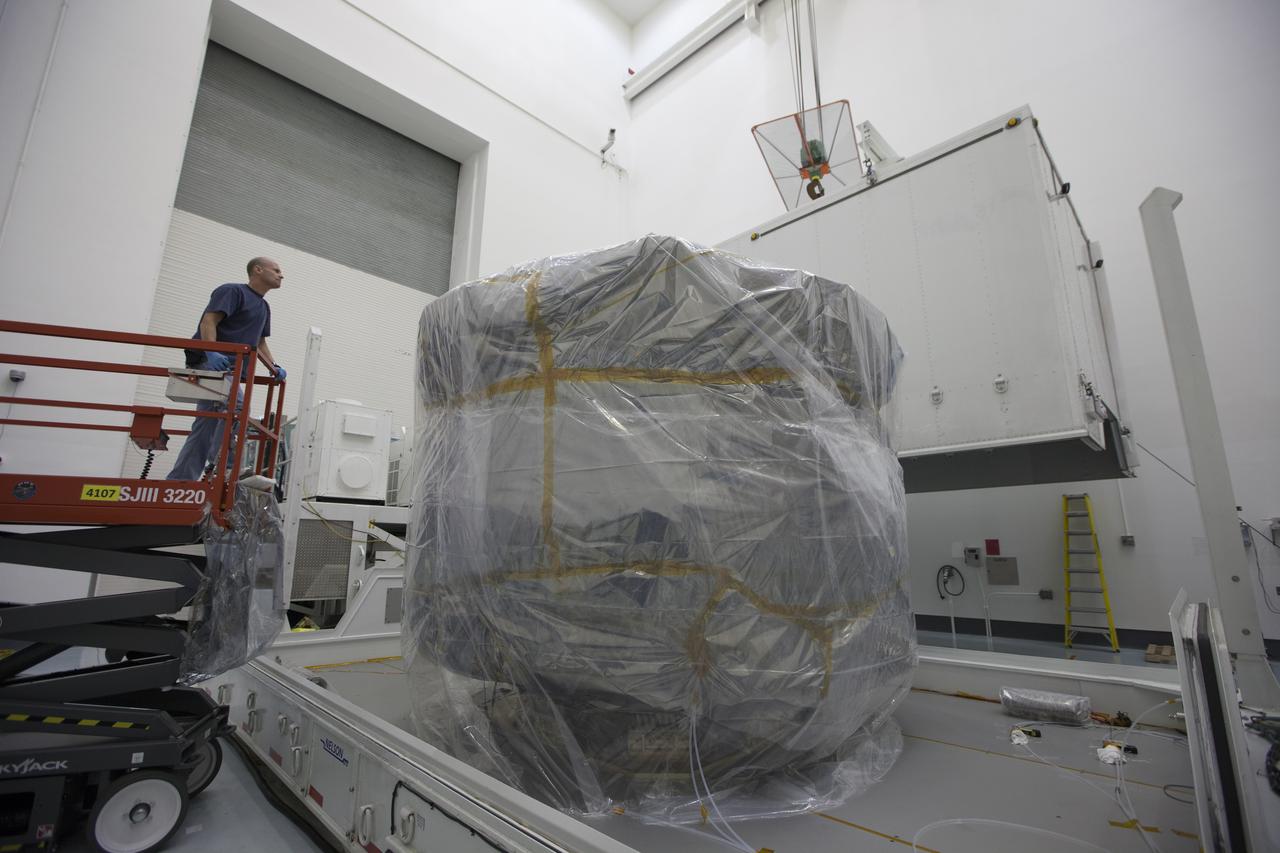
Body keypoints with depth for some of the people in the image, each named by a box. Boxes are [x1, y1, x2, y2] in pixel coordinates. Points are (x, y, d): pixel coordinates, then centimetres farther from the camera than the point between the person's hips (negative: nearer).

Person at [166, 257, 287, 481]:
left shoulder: (264, 307, 23)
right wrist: (211, 352, -31)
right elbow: (208, 321, -15)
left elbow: (260, 342, 25)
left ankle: (179, 481, 11)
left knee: (206, 429, 7)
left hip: (232, 368, 9)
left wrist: (274, 367, 9)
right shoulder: (232, 291, -3)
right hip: (211, 362, -9)